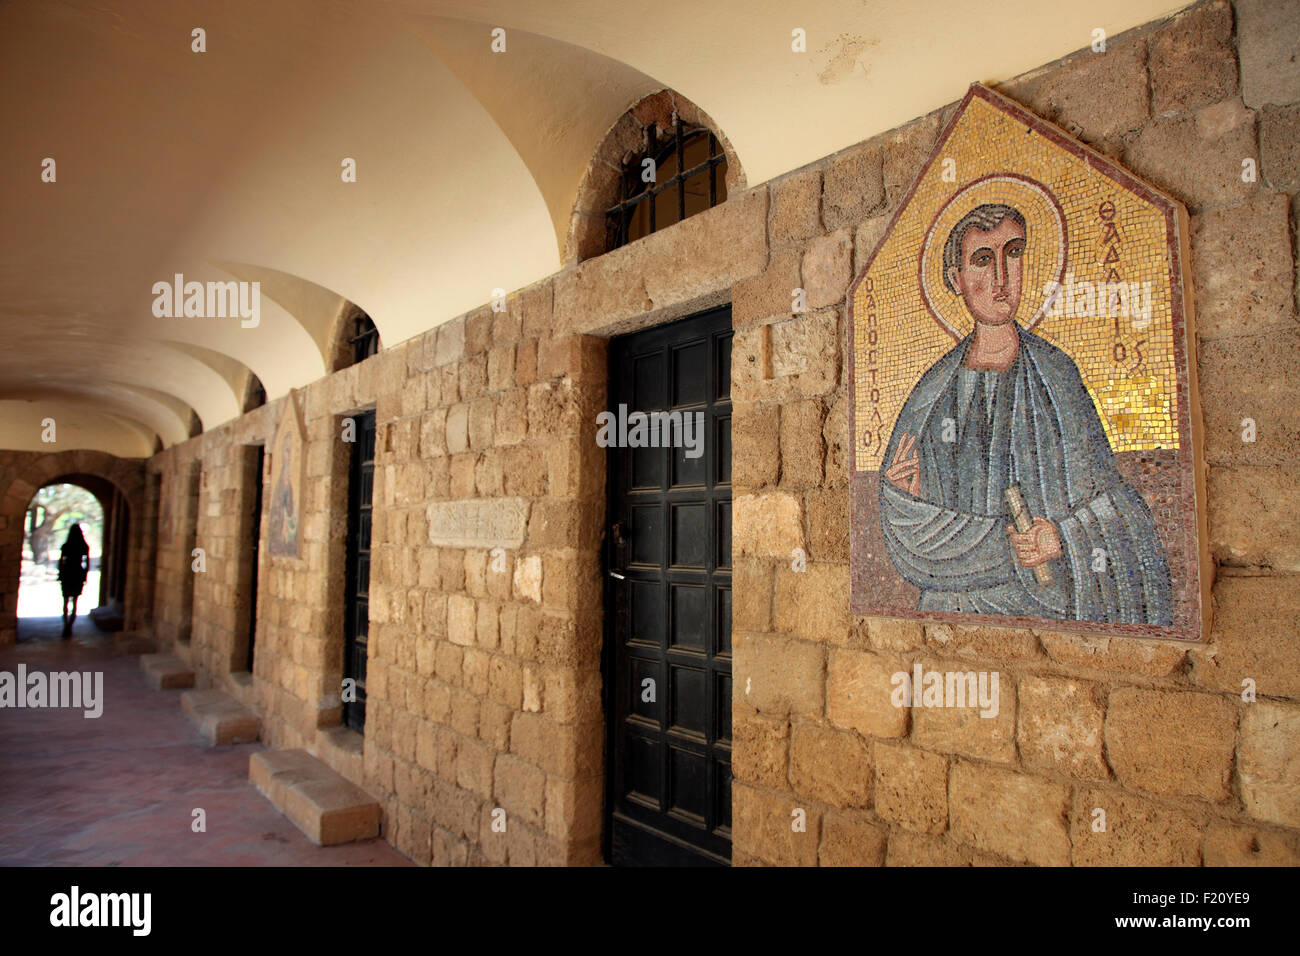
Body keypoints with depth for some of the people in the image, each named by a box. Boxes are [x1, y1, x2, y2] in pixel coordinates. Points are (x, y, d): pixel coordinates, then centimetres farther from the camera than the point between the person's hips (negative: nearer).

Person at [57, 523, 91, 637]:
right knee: (75, 603, 7)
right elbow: (87, 564, -2)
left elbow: (60, 563, -4)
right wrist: (85, 576, 8)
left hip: (66, 576, 0)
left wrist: (60, 576, 6)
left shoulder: (65, 546, -6)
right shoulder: (85, 547, -3)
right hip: (78, 576, 0)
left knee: (66, 602, 13)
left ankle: (66, 626, 8)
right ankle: (69, 627, 0)